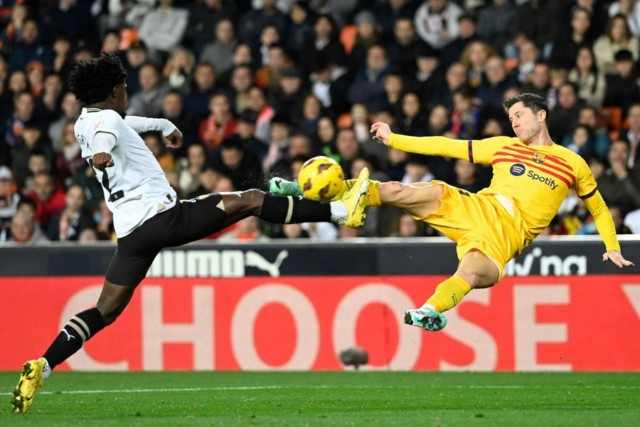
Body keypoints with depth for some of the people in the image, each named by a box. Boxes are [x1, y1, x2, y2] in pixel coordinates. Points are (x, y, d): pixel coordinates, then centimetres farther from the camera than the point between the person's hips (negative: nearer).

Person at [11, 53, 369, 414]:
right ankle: (340, 211, -4)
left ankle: (41, 367, -10)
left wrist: (164, 125, 63)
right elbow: (107, 134, -30)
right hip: (162, 216, -8)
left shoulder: (85, 123, 22)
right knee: (249, 200, -3)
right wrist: (102, 151, -54)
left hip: (131, 232, 8)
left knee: (106, 310, 6)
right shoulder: (107, 118, -4)